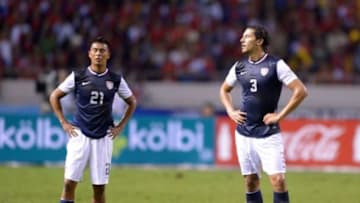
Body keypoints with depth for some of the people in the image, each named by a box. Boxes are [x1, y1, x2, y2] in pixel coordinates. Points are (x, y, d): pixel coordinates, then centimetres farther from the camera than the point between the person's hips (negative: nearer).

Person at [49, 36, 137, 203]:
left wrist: (120, 127, 9)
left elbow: (132, 102, 16)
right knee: (69, 182, -9)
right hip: (80, 134, -1)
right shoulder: (78, 76, -1)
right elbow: (55, 96, 9)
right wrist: (63, 122, 3)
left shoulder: (116, 80, 2)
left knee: (99, 186, 3)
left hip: (103, 137, 1)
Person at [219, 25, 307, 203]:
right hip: (244, 133, 5)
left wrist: (280, 115, -13)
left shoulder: (276, 65, -9)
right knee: (250, 181, 7)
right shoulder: (239, 66, 7)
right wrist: (231, 111, 8)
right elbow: (224, 90, 24)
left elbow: (300, 91, -12)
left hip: (268, 133, -5)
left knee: (278, 180, -13)